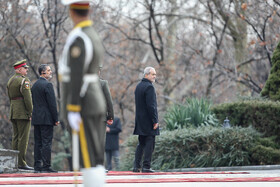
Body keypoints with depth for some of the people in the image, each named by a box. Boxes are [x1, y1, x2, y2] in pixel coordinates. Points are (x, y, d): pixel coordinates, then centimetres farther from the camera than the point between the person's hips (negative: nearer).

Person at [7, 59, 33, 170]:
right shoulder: (24, 81, -12)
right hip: (23, 113, -9)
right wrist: (31, 113, -13)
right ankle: (21, 163, -9)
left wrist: (14, 110, 20)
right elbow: (27, 98, -18)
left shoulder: (10, 81, 16)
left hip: (13, 112, 9)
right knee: (23, 138, -7)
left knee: (15, 137, 9)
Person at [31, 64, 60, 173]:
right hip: (46, 118, -8)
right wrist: (56, 119, -10)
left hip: (36, 118, 8)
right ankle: (46, 166, -8)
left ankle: (37, 165, 8)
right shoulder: (47, 85, -12)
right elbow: (52, 103, -14)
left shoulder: (35, 85, 14)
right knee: (46, 143, -7)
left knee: (38, 143, 8)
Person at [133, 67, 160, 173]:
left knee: (141, 144, 13)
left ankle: (136, 166, 11)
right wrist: (155, 121, -17)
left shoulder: (138, 86, 15)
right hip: (148, 120, -9)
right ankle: (146, 166, -7)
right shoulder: (149, 87, -14)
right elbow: (151, 105, -19)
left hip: (140, 120, 9)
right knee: (149, 144, -5)